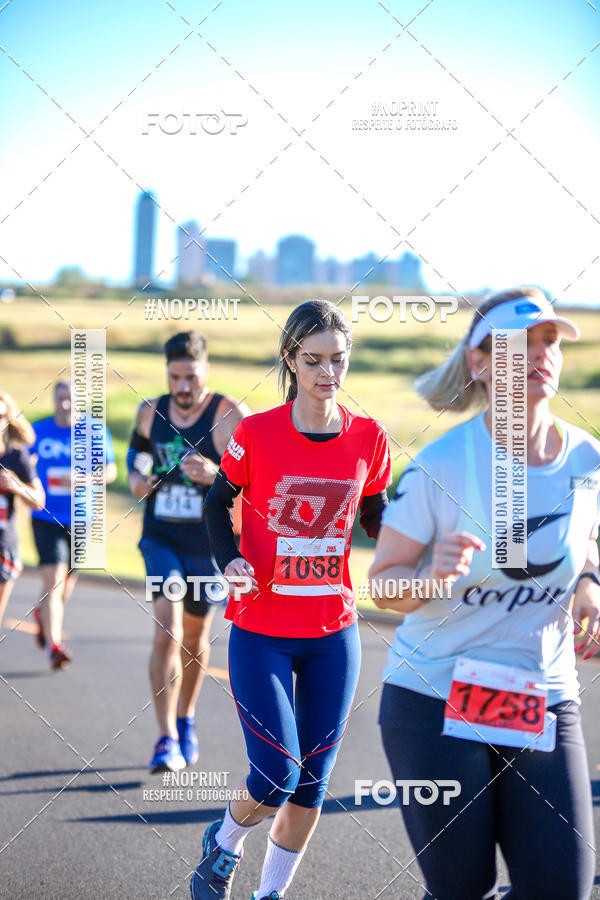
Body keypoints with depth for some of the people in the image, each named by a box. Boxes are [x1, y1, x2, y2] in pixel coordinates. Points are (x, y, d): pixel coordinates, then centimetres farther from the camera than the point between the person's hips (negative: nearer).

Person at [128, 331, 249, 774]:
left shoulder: (232, 417, -13)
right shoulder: (150, 412, -1)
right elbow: (137, 451, 18)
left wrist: (216, 475, -32)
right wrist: (137, 480, -4)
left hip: (210, 544, -1)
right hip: (161, 538, 1)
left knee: (195, 635, 14)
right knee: (167, 631, -15)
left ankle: (186, 720, 38)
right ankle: (167, 739, -12)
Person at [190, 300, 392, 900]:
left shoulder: (368, 439, -2)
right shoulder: (256, 434, -10)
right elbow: (218, 502, 5)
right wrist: (228, 560, -12)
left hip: (334, 633, 3)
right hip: (261, 632, -3)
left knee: (311, 784, 8)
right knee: (276, 778, -9)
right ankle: (224, 843, 24)